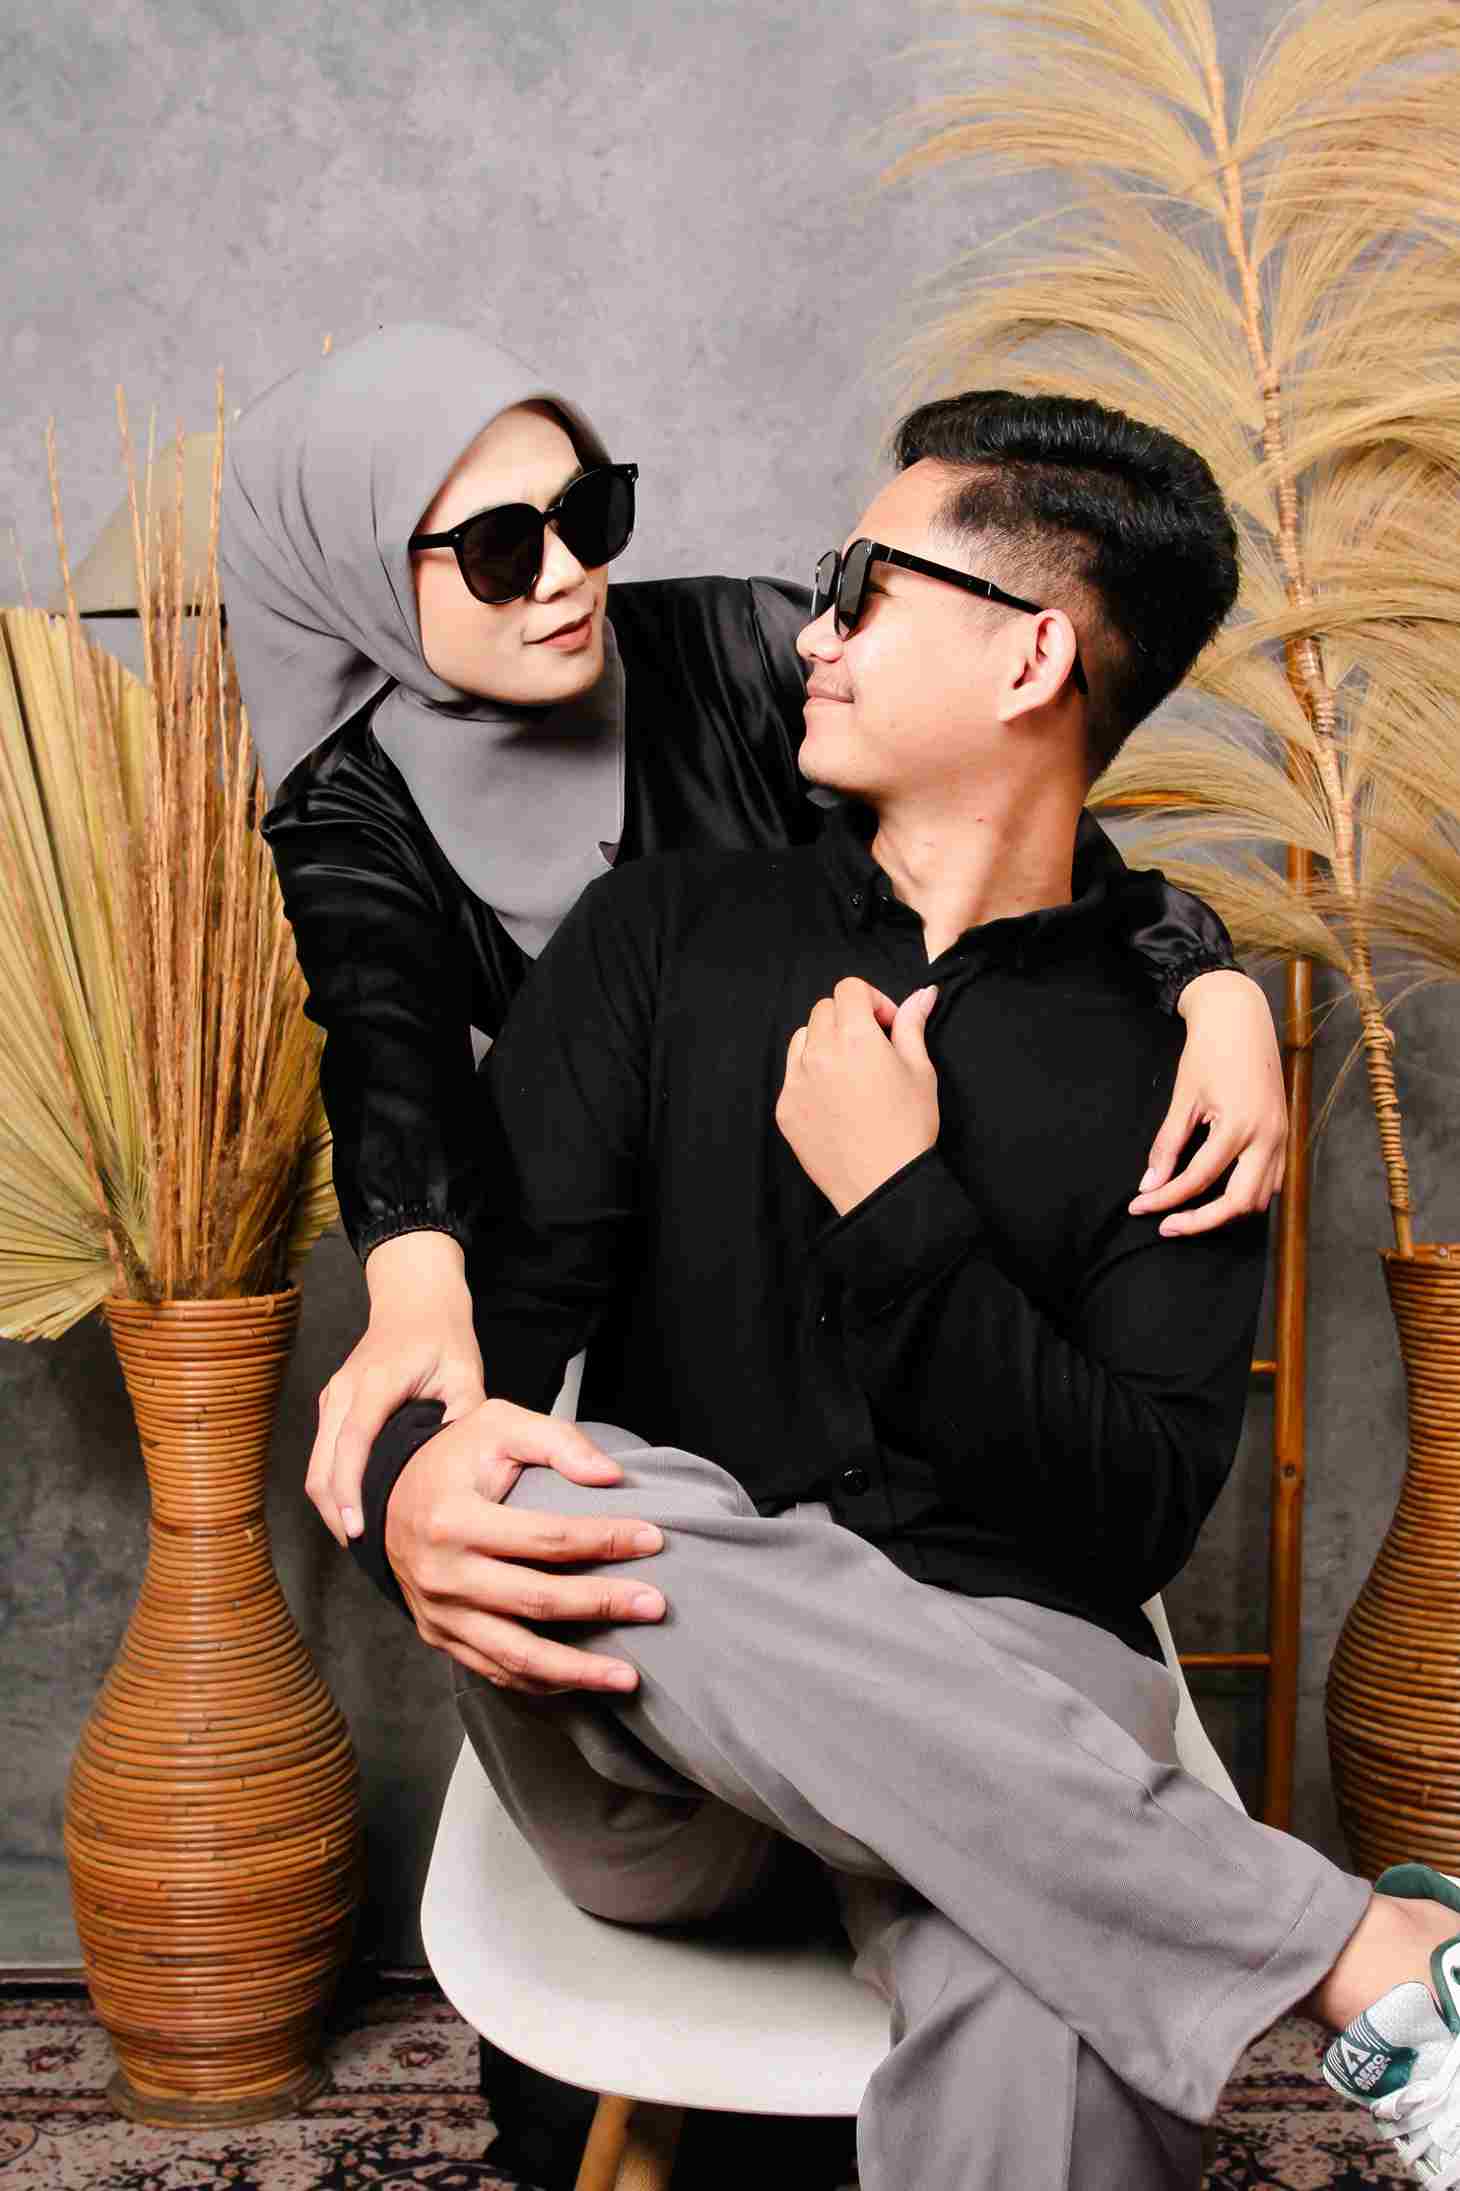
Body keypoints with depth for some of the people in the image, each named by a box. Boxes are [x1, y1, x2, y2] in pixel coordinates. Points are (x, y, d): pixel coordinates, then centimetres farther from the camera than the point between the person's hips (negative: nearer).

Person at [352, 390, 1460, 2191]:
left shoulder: (1169, 1063, 4)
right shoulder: (673, 932, 10)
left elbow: (1144, 1513, -4)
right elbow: (487, 1276, -1)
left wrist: (901, 1213, -13)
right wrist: (412, 1465, -24)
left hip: (1002, 1689, -4)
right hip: (654, 1762, 4)